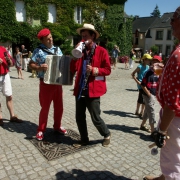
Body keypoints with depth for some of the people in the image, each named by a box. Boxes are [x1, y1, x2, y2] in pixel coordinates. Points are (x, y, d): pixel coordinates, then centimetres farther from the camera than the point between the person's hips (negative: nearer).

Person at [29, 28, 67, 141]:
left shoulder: (57, 49, 9)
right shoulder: (38, 51, -6)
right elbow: (31, 64, -7)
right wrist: (40, 67, -24)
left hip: (58, 82, 5)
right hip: (46, 83, -5)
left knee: (59, 106, 12)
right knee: (45, 107, 3)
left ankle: (57, 126, 30)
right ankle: (41, 130, 19)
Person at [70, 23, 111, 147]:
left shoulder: (102, 51, -3)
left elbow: (107, 70, -5)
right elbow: (72, 69, 3)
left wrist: (94, 70, -19)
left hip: (93, 90, -5)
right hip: (80, 90, 6)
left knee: (95, 118, 3)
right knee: (79, 117, 12)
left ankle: (107, 134, 31)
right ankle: (84, 140, 31)